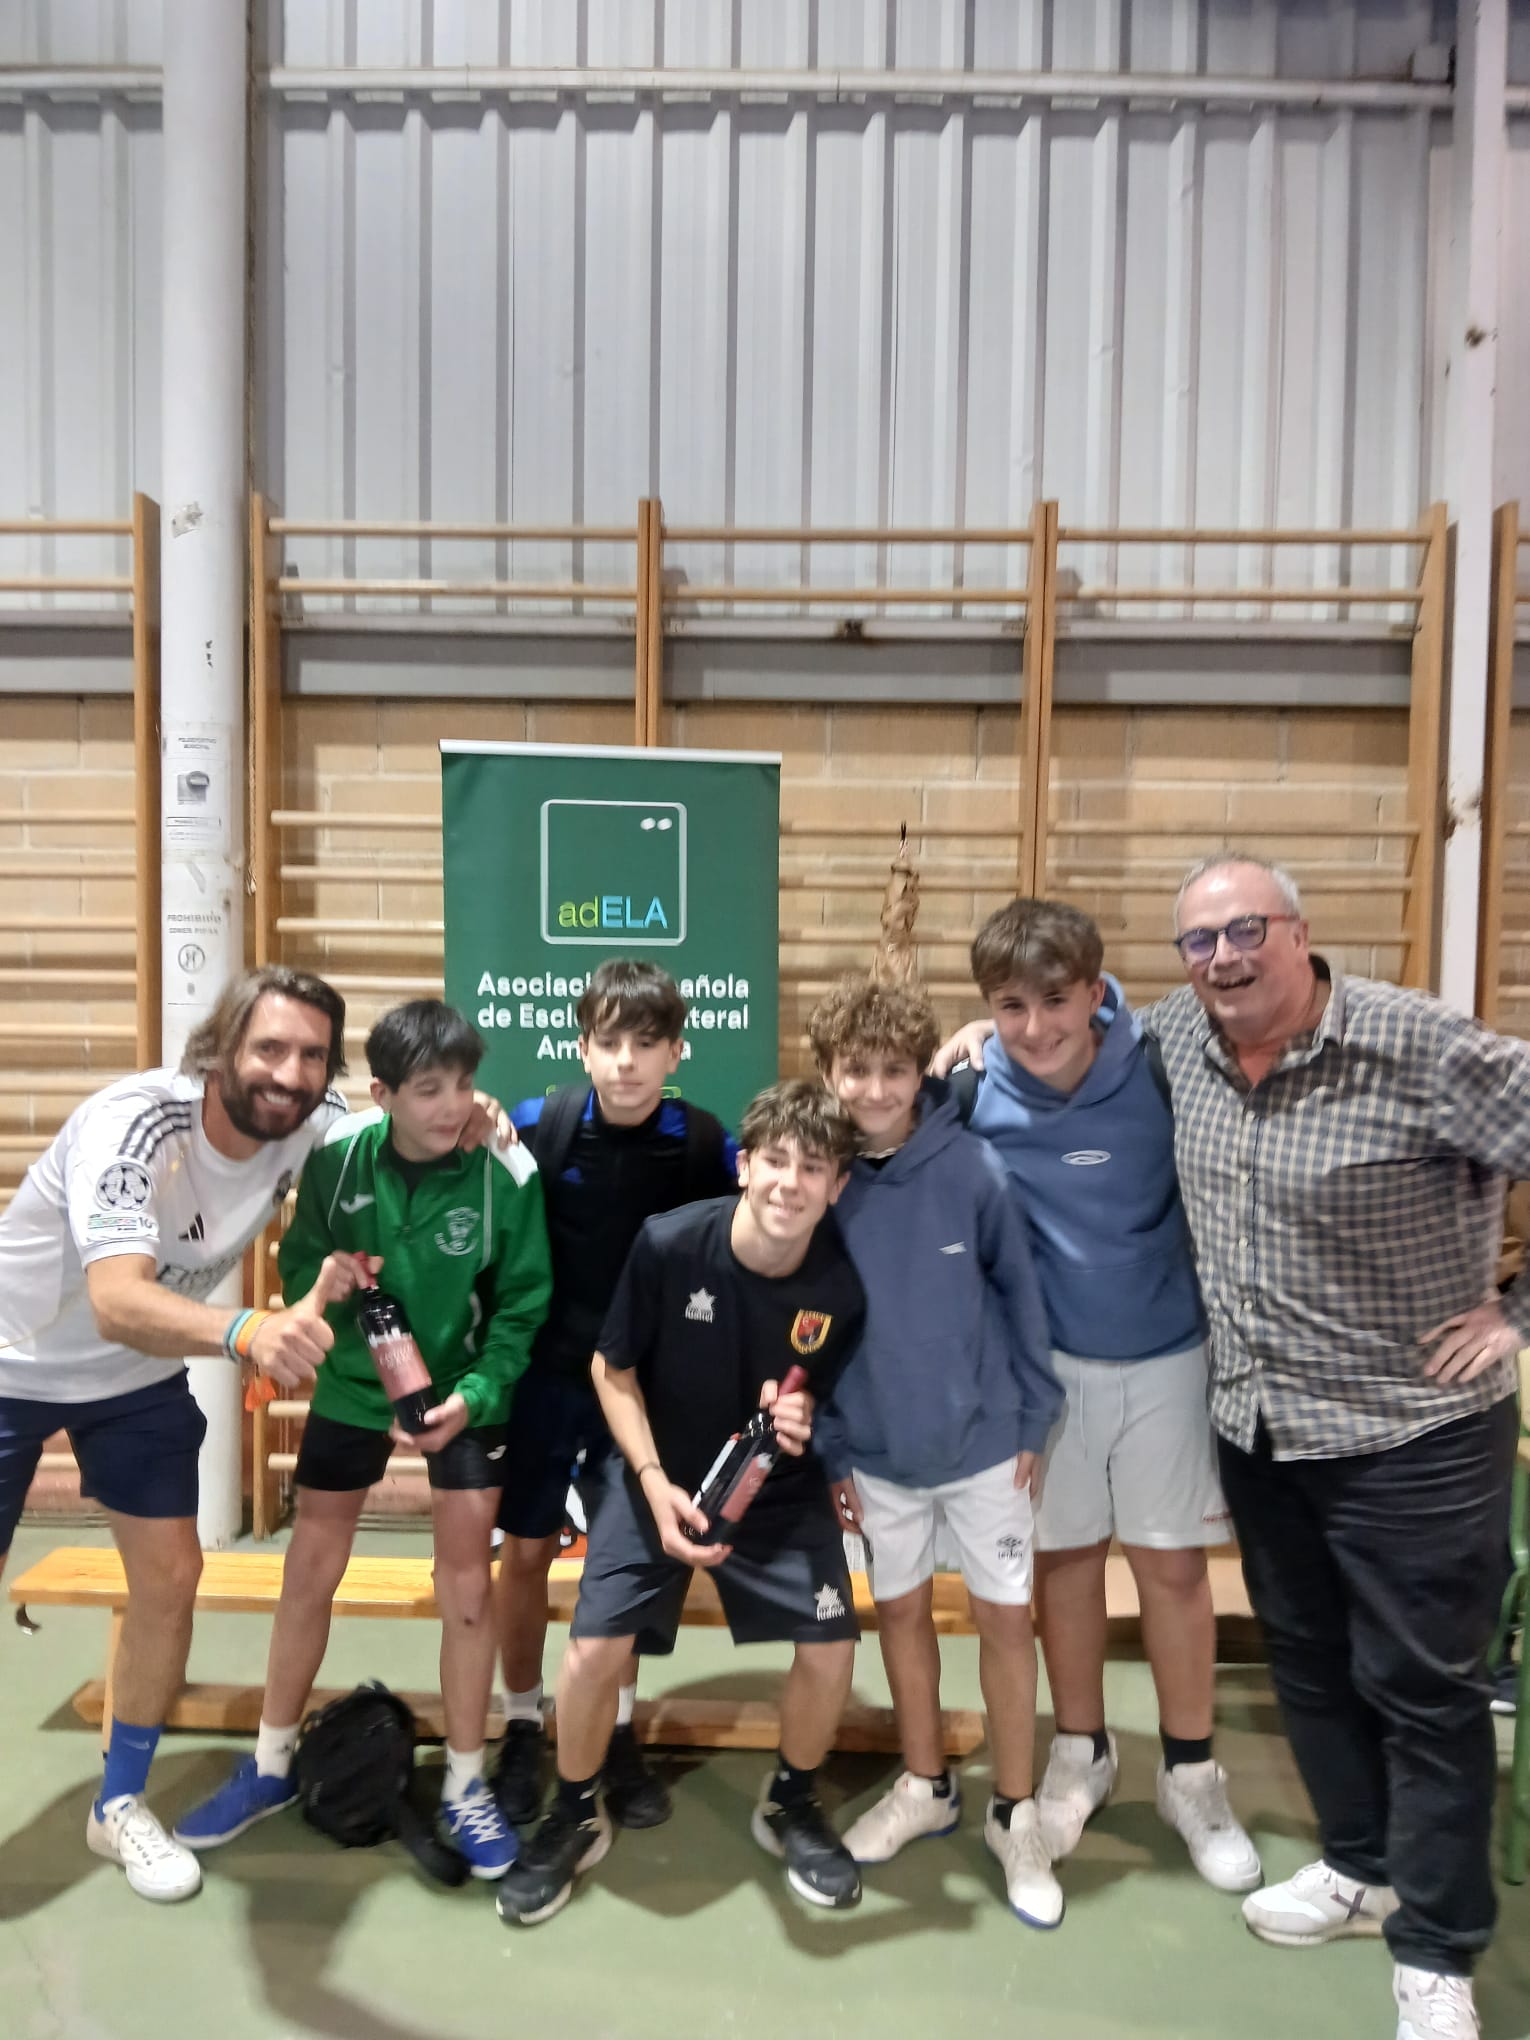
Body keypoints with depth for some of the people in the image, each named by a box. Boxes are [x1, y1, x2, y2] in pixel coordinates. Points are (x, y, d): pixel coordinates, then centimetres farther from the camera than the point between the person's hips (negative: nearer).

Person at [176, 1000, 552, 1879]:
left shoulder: (507, 1172, -23)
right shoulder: (337, 1153, -18)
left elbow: (523, 1307, -14)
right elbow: (297, 1267, -4)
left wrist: (474, 1395, -27)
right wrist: (323, 1281, -27)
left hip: (466, 1394, -2)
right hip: (353, 1385, 2)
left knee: (467, 1586, 3)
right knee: (309, 1573, 12)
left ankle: (466, 1785, 23)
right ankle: (271, 1767, 34)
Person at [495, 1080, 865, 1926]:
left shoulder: (844, 1285, -21)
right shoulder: (668, 1244, -26)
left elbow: (838, 1397, -1)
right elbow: (612, 1369, -10)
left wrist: (806, 1418, -24)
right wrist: (655, 1483, -19)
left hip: (779, 1488, 1)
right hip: (657, 1474, -1)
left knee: (830, 1647, -8)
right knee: (596, 1648, -11)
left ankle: (790, 1805, 24)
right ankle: (574, 1817, 19)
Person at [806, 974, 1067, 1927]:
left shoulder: (974, 1167, -17)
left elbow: (1018, 1293, -7)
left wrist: (1034, 1419, -4)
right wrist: (828, 1448, -1)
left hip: (983, 1437, -2)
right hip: (877, 1450, 2)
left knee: (1007, 1617, 9)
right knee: (902, 1609, 18)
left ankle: (1016, 1814, 30)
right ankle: (925, 1786, 39)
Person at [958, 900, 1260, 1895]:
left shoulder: (1160, 1069, -19)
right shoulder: (974, 1098, -16)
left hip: (1168, 1352, -1)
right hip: (1046, 1357, 1)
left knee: (1174, 1560, 11)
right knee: (1065, 1554, 15)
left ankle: (1192, 1773, 33)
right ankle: (1083, 1753, 38)